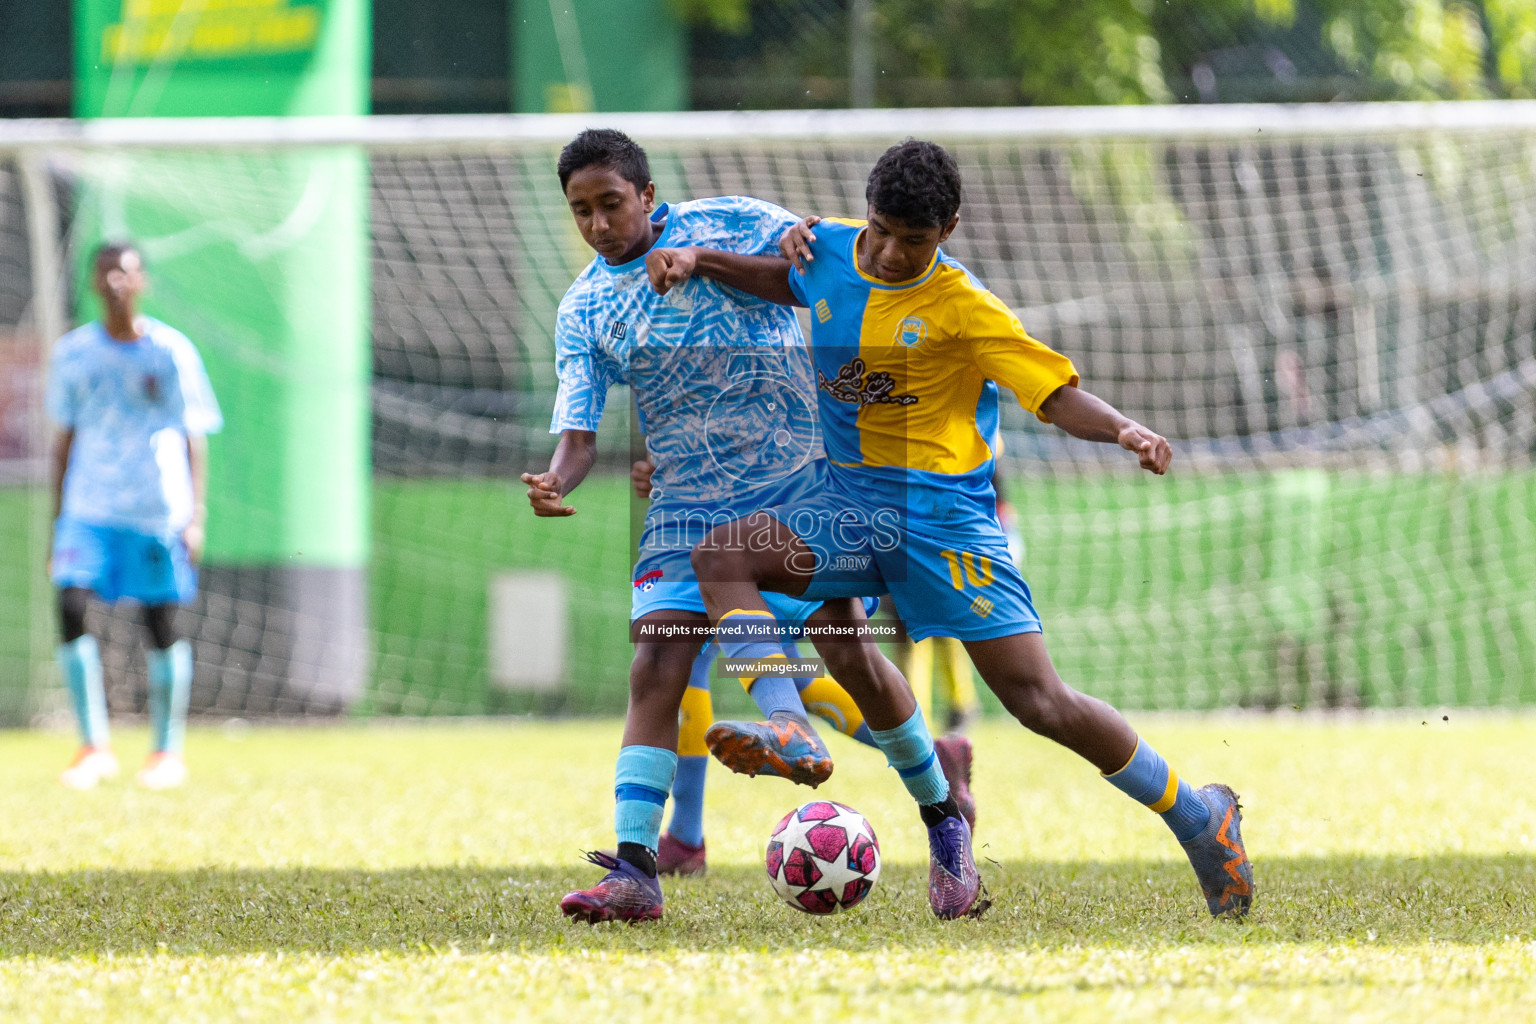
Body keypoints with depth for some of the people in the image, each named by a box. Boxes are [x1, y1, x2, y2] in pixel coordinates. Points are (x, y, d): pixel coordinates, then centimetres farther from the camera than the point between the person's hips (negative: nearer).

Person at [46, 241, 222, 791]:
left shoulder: (171, 352, 0)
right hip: (88, 510, 2)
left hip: (158, 510, -2)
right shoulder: (72, 352, 7)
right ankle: (95, 746, -8)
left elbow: (193, 439, 2)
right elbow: (65, 438, 14)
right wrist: (58, 520, 11)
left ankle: (167, 751, 14)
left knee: (161, 622, 0)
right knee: (71, 604, -15)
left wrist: (196, 517, -6)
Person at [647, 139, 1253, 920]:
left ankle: (1199, 818, 5)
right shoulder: (831, 249, 3)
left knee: (1038, 700, -9)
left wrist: (1125, 431, -33)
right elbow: (787, 281, 28)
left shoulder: (962, 308, -12)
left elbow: (1058, 393, -14)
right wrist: (699, 262, 14)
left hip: (944, 516, -6)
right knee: (720, 558, -18)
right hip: (851, 509, 6)